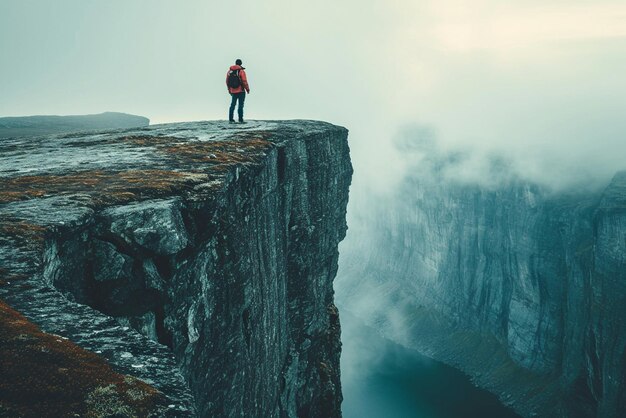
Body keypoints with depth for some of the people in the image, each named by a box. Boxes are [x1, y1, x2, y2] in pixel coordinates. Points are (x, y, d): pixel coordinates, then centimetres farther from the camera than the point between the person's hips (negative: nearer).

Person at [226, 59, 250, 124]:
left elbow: (227, 81, 11)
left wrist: (229, 89, 22)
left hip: (233, 91, 5)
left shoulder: (229, 71, 6)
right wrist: (247, 89, -1)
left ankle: (231, 119, 10)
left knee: (232, 105, 12)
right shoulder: (241, 71, -10)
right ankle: (240, 120, -4)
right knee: (240, 105, -2)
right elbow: (244, 82, -13)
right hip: (241, 91, -5)